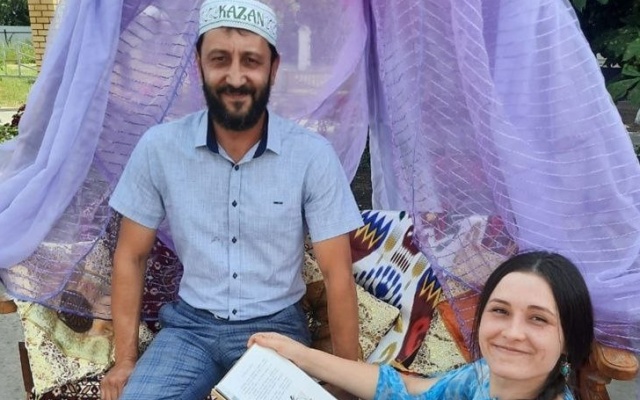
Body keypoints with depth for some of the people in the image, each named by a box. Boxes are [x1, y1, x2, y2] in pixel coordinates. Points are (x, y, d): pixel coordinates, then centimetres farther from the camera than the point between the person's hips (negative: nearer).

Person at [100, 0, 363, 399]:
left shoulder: (313, 155, -14)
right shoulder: (159, 147, -9)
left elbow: (336, 272, -9)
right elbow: (130, 257, 1)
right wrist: (125, 360, -2)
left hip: (275, 325, -1)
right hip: (190, 323, 1)